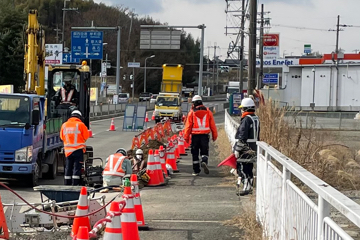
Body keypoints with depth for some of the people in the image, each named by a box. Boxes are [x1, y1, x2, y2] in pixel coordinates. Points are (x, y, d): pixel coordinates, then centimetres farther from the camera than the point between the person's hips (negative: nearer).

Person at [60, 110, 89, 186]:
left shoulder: (64, 125, 8)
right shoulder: (80, 124, -5)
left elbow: (62, 137, 16)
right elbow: (86, 136, 0)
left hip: (68, 150, 4)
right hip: (78, 149, -4)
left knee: (68, 168, 11)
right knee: (77, 167, -3)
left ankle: (67, 184, 13)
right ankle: (75, 184, -8)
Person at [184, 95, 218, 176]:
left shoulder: (192, 112, -3)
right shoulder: (208, 112, 3)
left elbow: (188, 126, -3)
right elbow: (212, 125, 5)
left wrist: (186, 137, 3)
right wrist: (214, 135, 14)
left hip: (195, 135, -1)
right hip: (205, 135, 1)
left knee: (195, 153, 8)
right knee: (204, 151, 8)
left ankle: (196, 171, 10)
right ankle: (204, 162, -22)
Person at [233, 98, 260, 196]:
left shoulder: (246, 119, -16)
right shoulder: (256, 119, 13)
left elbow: (242, 136, -19)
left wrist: (237, 149, -15)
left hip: (245, 148, -9)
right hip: (254, 147, 9)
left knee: (242, 168, -6)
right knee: (249, 168, 15)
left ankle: (246, 187, -11)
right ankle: (249, 187, 20)